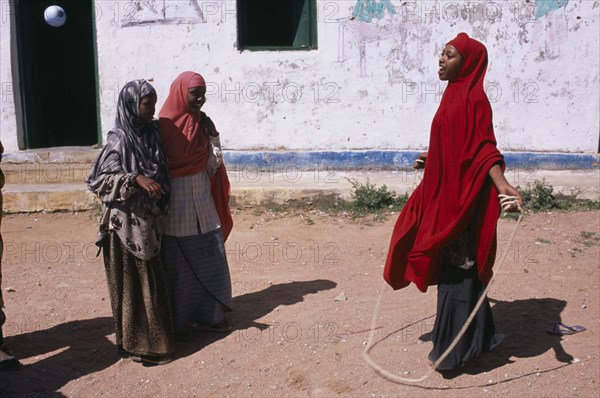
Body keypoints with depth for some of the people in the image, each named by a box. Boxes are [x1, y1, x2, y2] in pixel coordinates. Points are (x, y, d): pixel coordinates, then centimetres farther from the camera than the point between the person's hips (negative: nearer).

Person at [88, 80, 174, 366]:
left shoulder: (151, 134, 7)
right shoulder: (120, 140, -14)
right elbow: (102, 178, -17)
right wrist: (136, 179, -27)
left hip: (148, 219, 8)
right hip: (127, 221, -7)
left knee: (151, 278, 15)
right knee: (133, 281, 1)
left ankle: (151, 336, 29)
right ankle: (138, 344, 13)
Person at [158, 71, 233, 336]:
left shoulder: (203, 124, 5)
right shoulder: (163, 126, -11)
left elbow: (212, 167, 5)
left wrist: (212, 137, -5)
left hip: (203, 204, 5)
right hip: (175, 206, -5)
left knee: (211, 257, 9)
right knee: (177, 263, 6)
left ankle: (207, 314, 23)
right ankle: (178, 320, 21)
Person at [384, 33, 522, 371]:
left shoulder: (473, 99, -14)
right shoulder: (454, 95, 12)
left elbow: (484, 149, -23)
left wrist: (504, 186, -37)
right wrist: (430, 160, 37)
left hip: (462, 197, -10)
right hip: (445, 194, 10)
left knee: (459, 267, -2)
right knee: (451, 266, 16)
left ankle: (456, 347, 9)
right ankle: (469, 339, 30)